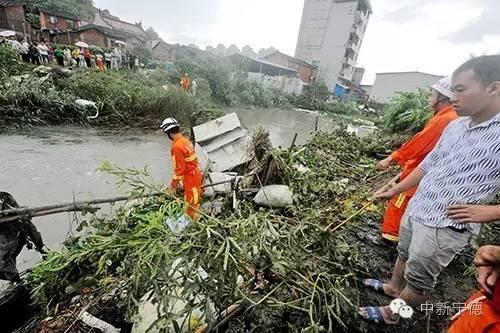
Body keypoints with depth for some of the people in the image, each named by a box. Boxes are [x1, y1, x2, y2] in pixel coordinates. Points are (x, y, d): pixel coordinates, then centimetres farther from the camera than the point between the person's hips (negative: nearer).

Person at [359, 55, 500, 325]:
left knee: (419, 279, 13)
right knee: (404, 253, 27)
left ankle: (392, 314, 36)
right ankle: (392, 287, 53)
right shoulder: (455, 126, 2)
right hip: (416, 209, 7)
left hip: (446, 226, -6)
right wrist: (394, 191, 13)